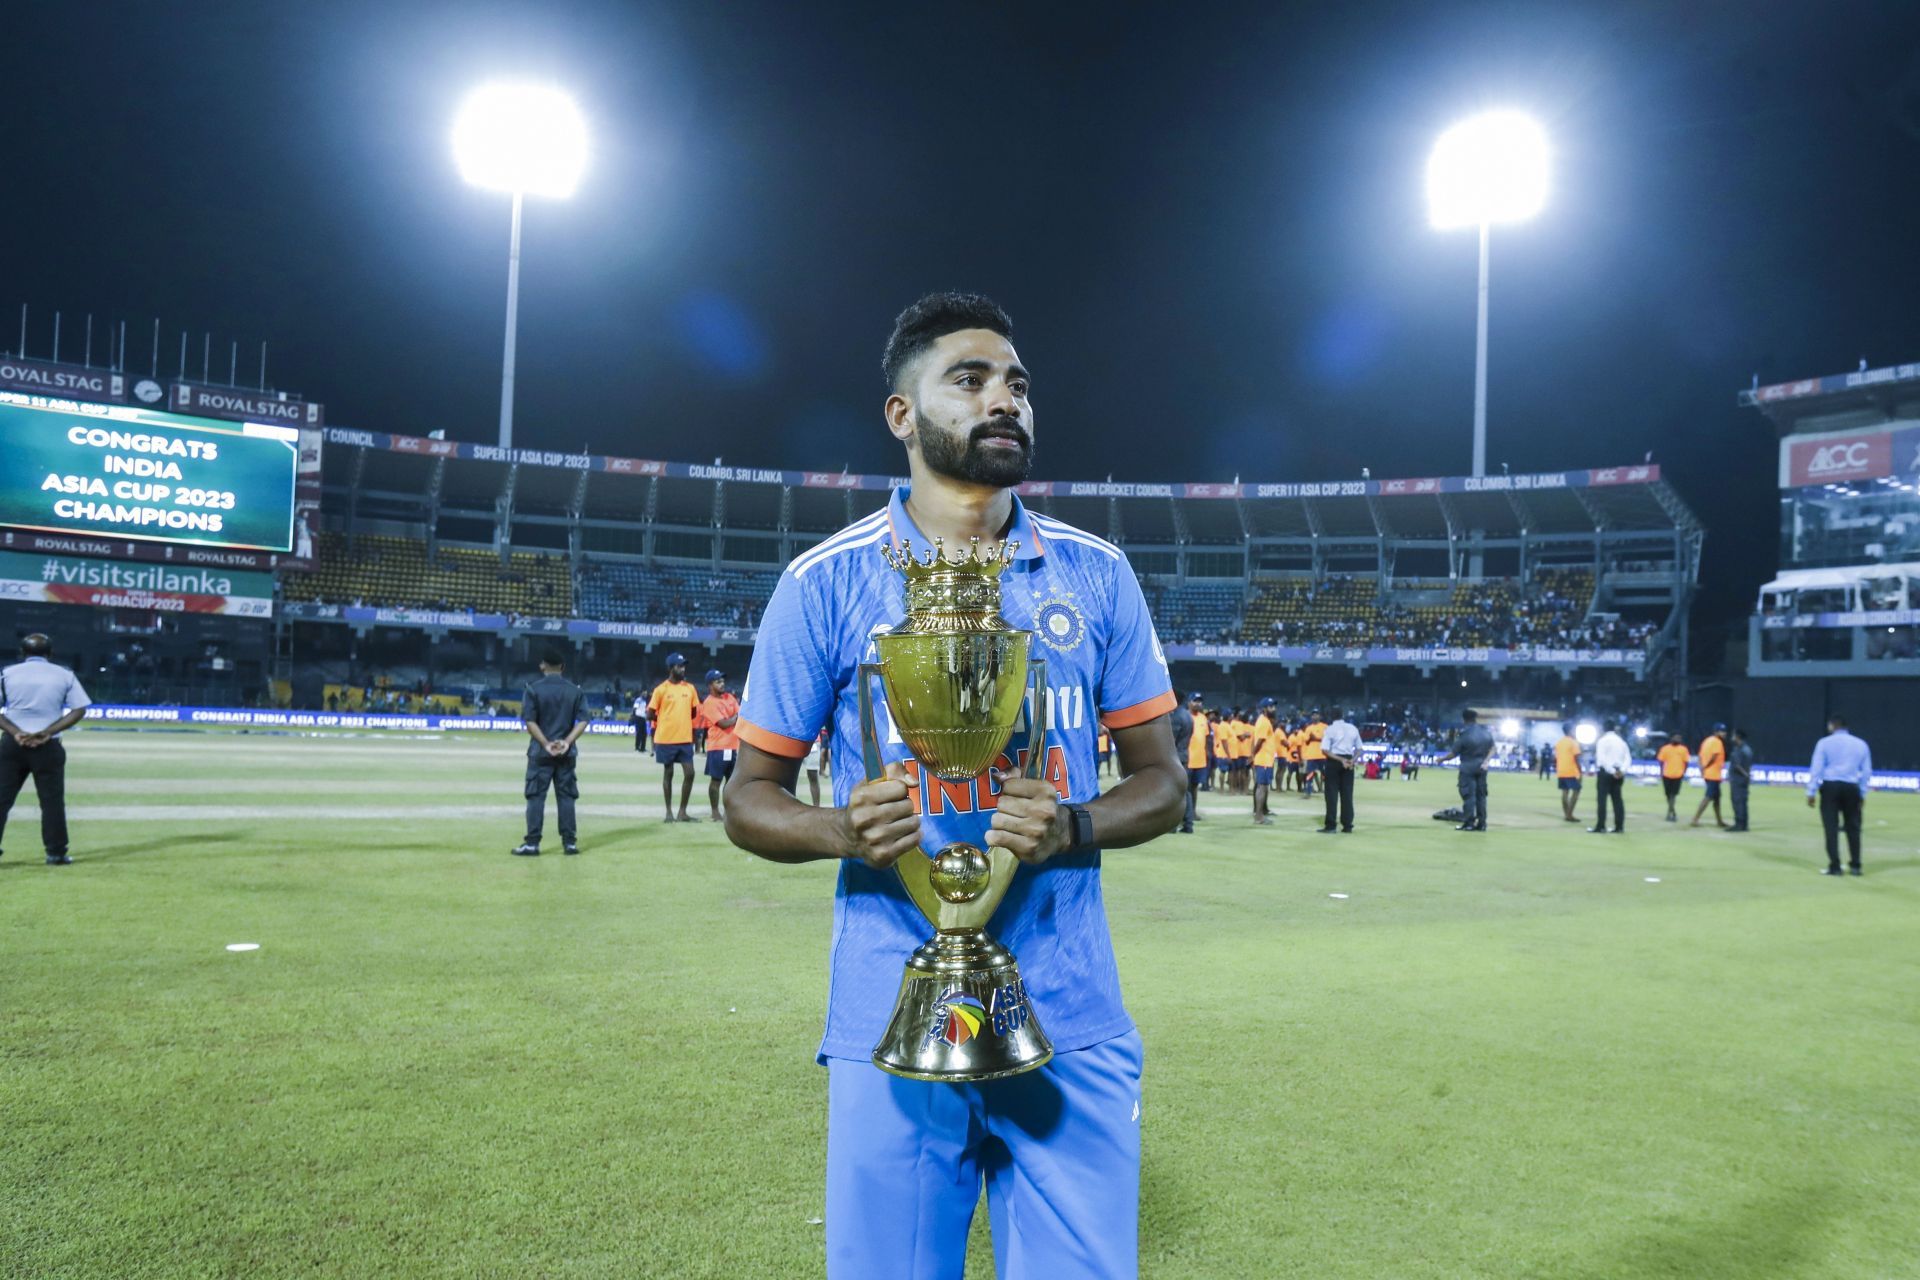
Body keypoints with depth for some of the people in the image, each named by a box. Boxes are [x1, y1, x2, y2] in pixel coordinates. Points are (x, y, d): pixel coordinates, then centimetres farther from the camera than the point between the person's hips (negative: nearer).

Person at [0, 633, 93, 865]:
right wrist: (47, 733, -7)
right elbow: (79, 711, -3)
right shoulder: (64, 675, 4)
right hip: (49, 748, -1)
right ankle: (56, 853, 6)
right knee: (52, 799, 5)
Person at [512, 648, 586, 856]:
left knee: (536, 796, 2)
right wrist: (567, 742, -9)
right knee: (566, 796, 8)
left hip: (540, 752, -2)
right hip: (567, 753, 2)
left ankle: (532, 843, 2)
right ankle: (570, 842, 9)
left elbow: (530, 722, -12)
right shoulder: (575, 690, 4)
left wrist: (546, 744, -10)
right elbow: (583, 721, -4)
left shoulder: (533, 689, -5)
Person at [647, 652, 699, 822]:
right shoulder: (661, 689, -7)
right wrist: (664, 723, 6)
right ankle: (669, 811, 16)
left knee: (690, 773, -1)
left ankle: (683, 811, 10)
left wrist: (681, 720, 6)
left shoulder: (690, 688, 6)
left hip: (685, 739, 4)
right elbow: (650, 715, -3)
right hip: (666, 739, -4)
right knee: (668, 773, 6)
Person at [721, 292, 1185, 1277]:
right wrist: (841, 830, -19)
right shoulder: (825, 583, -2)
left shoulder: (1097, 575, 5)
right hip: (892, 1023, -1)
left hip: (1070, 1021, 2)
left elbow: (1161, 780, 8)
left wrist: (1073, 828, -13)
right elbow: (749, 798, 2)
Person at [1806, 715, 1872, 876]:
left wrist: (1811, 792, -2)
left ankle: (1835, 867, 1)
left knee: (1831, 828, 0)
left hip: (1830, 787, -3)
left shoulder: (1824, 743, -1)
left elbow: (1816, 769, -5)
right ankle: (1855, 865, 14)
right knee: (1853, 827, 11)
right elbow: (1867, 772, 10)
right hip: (1852, 788, 3)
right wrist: (1863, 794, 15)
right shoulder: (1861, 744, 9)